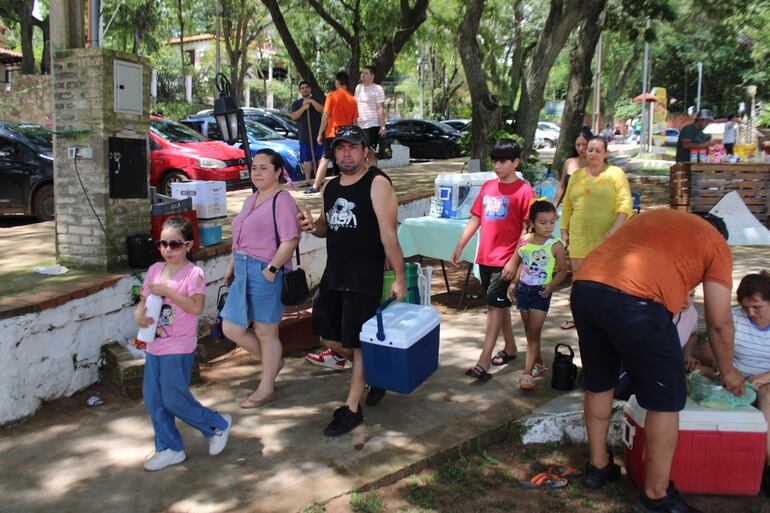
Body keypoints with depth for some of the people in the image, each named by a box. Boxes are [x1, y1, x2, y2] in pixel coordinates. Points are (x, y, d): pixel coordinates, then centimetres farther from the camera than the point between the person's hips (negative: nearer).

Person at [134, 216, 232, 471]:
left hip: (179, 348, -7)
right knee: (152, 399, 10)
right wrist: (139, 314, -8)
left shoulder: (193, 273, -13)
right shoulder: (154, 270, 7)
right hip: (154, 346, 7)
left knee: (173, 399, -2)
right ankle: (169, 448, 25)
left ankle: (218, 424, 21)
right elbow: (144, 300, 14)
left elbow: (196, 307, -25)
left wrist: (166, 290, -26)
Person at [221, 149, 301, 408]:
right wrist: (231, 267, 20)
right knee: (231, 329, 12)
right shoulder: (251, 200, 17)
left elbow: (291, 240, -20)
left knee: (266, 332, 3)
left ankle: (266, 389, 18)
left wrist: (271, 269, -22)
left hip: (266, 273, -9)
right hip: (243, 272, 9)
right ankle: (273, 361, 32)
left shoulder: (282, 200, -11)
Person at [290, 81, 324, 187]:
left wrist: (311, 101, -12)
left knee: (321, 157, -3)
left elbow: (322, 110, -7)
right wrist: (303, 107, -12)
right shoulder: (296, 103, 13)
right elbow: (293, 116, -2)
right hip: (304, 136, 0)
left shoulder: (316, 101, 13)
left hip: (318, 134, 0)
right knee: (307, 159, -1)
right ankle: (308, 179, 3)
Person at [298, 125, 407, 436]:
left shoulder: (377, 183, -11)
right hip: (333, 275, 8)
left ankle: (351, 409, 14)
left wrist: (399, 277, -18)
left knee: (357, 343, 1)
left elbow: (388, 233, -16)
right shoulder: (331, 187, 11)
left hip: (364, 278, -8)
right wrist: (313, 226, -1)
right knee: (328, 337, 14)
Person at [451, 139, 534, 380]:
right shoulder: (487, 187, 9)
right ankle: (510, 347, 33)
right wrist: (459, 247, 11)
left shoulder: (523, 190, -10)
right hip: (485, 257, 6)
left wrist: (515, 260, -16)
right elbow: (475, 219, 14)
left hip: (505, 260, -6)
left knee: (495, 306, -8)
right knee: (500, 304, 17)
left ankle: (483, 363, -9)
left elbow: (527, 230, -11)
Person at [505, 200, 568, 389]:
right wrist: (513, 283, 10)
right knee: (529, 331, 15)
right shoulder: (524, 240, 0)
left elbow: (562, 270, -5)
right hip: (523, 289, 5)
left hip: (541, 292, -4)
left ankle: (528, 373, -4)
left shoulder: (556, 246, -11)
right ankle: (538, 363, 33)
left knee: (534, 333, -6)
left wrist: (551, 286, -17)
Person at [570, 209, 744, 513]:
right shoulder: (716, 242, 18)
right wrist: (728, 371, 32)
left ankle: (598, 466, 40)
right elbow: (719, 321, 14)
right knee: (666, 400, 11)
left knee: (598, 383, 25)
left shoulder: (653, 216, 34)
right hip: (635, 301, -6)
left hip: (583, 288, 7)